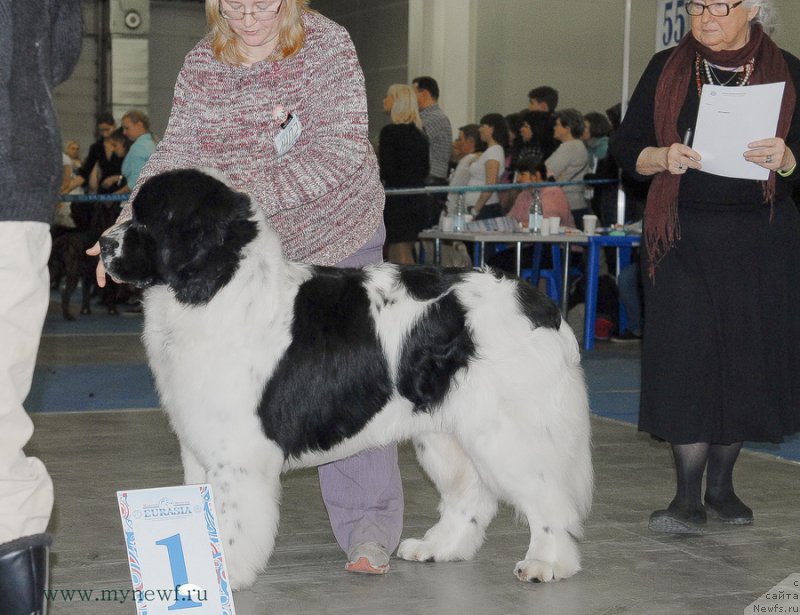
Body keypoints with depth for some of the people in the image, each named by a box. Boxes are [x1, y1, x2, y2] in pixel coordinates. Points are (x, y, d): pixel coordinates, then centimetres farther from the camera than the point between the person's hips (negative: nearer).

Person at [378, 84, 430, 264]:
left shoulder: (390, 131, -13)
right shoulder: (419, 134, 12)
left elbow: (385, 172, -16)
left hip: (398, 201, -8)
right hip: (418, 200, 8)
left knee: (401, 259, -4)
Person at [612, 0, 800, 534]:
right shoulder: (667, 69, 7)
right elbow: (626, 148, 7)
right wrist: (663, 158, -14)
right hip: (684, 236, -1)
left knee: (746, 356, 4)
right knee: (686, 355, -8)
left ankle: (720, 486, 19)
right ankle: (688, 498, -3)